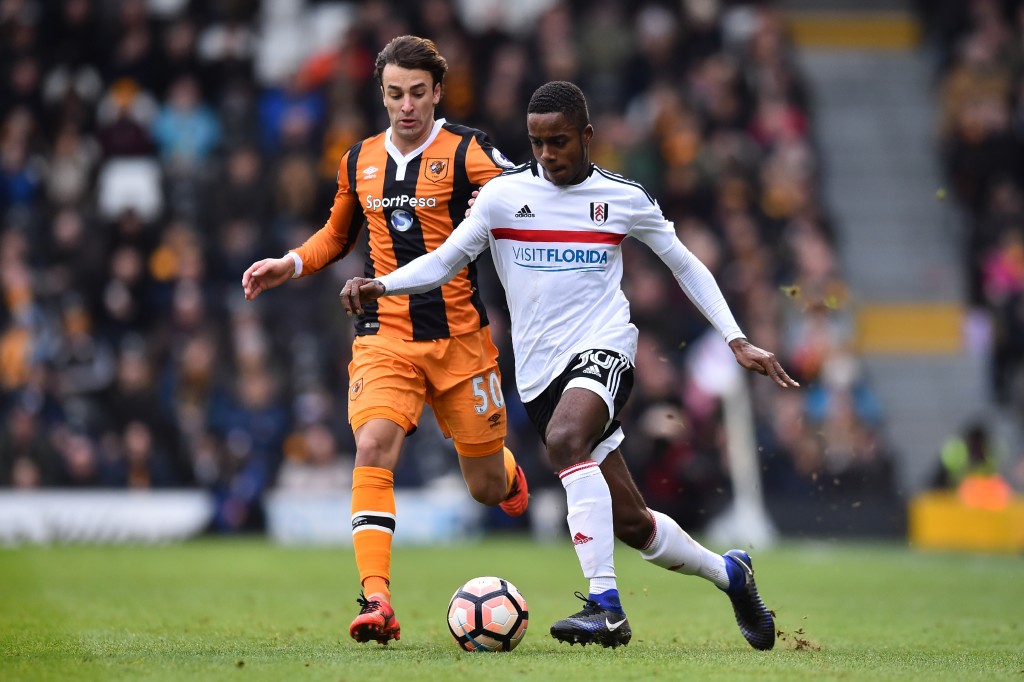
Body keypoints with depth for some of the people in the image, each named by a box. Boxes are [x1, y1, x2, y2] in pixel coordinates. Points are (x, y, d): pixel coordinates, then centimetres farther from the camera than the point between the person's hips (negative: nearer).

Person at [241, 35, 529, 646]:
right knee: (374, 447, -23)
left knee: (486, 487, 7)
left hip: (460, 335, -2)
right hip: (384, 336, 2)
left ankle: (507, 471, 48)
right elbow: (338, 235, 27)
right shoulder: (360, 162, 9)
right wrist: (291, 265, 9)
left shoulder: (468, 152, -4)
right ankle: (376, 601, -29)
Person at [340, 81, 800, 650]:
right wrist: (380, 286, -16)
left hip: (603, 346, -3)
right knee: (631, 523, 4)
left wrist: (737, 340, 10)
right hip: (540, 370, 3)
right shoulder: (504, 194, 3)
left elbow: (685, 264, 14)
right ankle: (728, 572, 31)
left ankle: (605, 606, -37)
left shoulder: (625, 198, 3)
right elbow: (445, 261, 3)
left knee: (565, 438, -36)